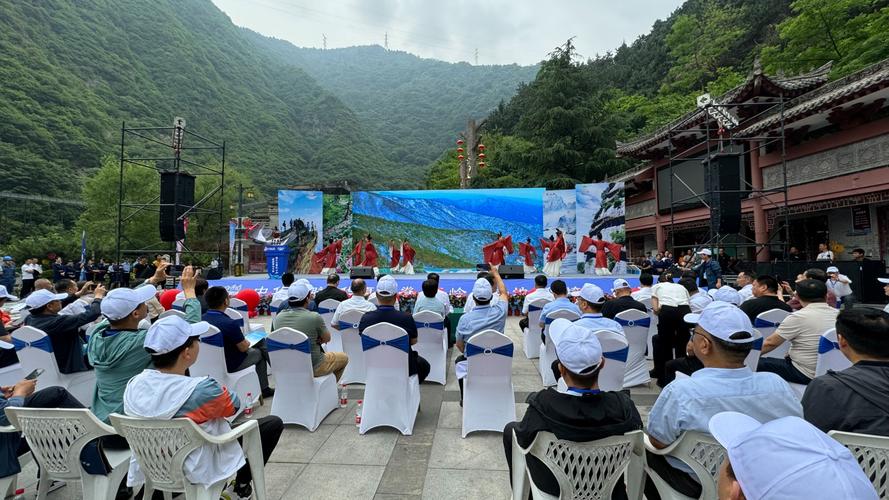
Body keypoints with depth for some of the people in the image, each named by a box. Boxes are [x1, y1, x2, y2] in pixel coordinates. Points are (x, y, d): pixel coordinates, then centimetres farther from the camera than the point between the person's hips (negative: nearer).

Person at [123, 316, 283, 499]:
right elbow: (234, 406, -12)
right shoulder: (202, 390, -34)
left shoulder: (133, 385, -14)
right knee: (274, 423, 5)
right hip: (199, 470, -6)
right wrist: (219, 390, 7)